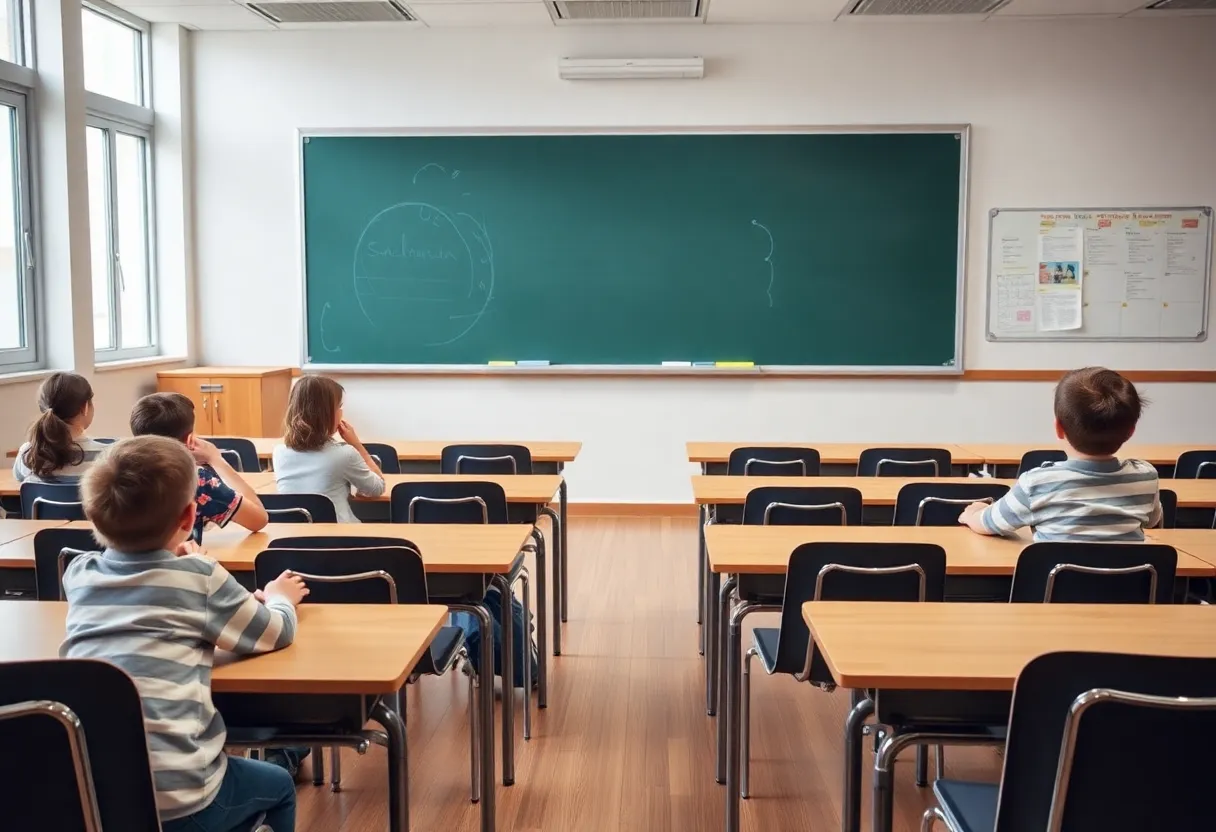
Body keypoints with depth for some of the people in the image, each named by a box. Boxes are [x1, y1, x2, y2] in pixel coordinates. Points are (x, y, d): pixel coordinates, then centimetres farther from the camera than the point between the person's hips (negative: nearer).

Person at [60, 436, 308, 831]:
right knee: (278, 786, 27)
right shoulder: (200, 577, -6)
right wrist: (279, 598, 28)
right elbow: (276, 632, 8)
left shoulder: (79, 574, 6)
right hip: (174, 796, -5)